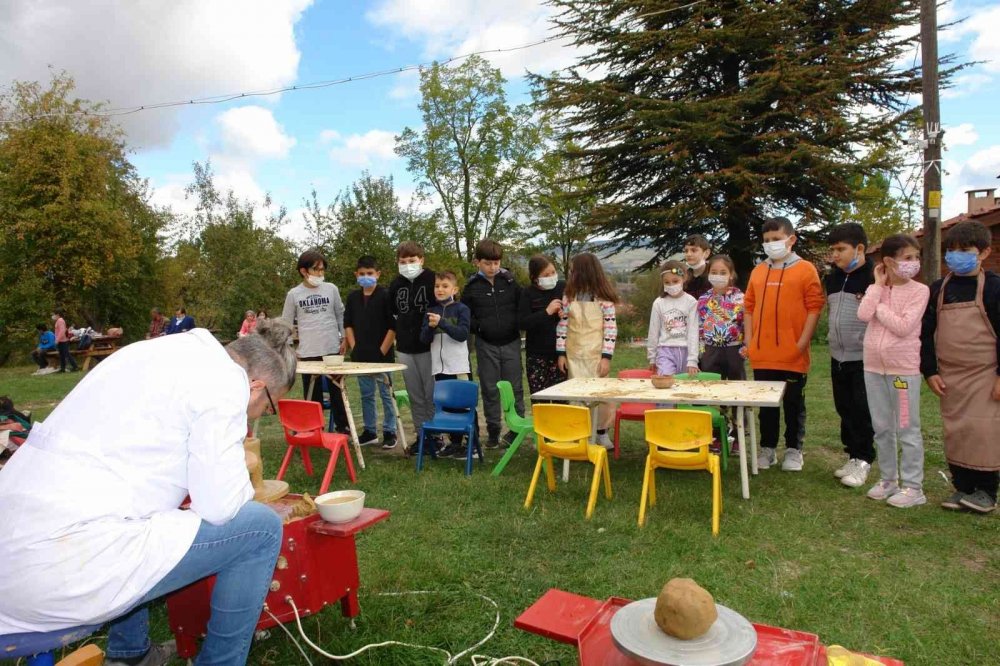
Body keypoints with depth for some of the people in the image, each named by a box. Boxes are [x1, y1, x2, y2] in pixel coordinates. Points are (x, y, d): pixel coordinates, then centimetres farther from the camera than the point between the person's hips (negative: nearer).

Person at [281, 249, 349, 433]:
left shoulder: (331, 289, 3)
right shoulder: (293, 294, 0)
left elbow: (340, 315, 11)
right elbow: (286, 323, 6)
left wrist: (344, 338, 7)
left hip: (333, 349, 1)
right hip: (308, 352, -1)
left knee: (337, 390, 10)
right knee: (312, 393, 7)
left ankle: (342, 424, 21)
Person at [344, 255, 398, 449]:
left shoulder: (385, 296, -8)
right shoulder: (353, 297, 7)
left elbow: (393, 326, -9)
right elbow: (348, 324, 14)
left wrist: (382, 350, -11)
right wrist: (354, 347, 4)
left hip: (382, 355, -5)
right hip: (360, 355, 5)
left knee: (386, 394, 3)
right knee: (366, 395, 13)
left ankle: (389, 432, 13)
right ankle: (369, 431, 24)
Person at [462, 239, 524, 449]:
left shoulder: (510, 282, 0)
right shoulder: (472, 287, 0)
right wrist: (478, 327, -9)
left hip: (511, 343, 0)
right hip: (486, 345, 0)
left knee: (514, 387, 5)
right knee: (490, 389, 7)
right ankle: (493, 430, 17)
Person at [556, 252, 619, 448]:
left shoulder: (603, 297, -8)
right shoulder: (569, 295, 2)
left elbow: (611, 328, -9)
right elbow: (562, 325, 4)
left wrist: (606, 357, -14)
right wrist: (561, 353, 1)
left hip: (596, 355, -3)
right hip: (574, 355, 3)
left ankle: (602, 433, 22)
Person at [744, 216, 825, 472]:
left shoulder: (805, 270, -2)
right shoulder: (758, 271, 11)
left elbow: (814, 307, -6)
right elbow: (749, 307, 13)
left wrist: (803, 342, -12)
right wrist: (749, 340, 5)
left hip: (792, 354, -4)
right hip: (762, 354, 4)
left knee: (793, 403, 8)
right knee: (766, 404, 12)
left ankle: (793, 450, 21)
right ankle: (767, 448, 23)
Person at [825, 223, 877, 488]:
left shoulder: (874, 278, -12)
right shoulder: (832, 278, 9)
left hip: (864, 358, -7)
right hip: (838, 357, 7)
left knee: (863, 412, 1)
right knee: (844, 410, 13)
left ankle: (863, 459, 13)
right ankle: (852, 454, 25)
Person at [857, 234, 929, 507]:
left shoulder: (919, 290, -6)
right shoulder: (876, 289, 6)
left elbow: (903, 327, -18)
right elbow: (863, 315, -15)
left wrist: (880, 307, -9)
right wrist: (878, 284, -7)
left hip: (904, 368, -4)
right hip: (874, 367, 4)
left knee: (907, 430, 3)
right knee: (882, 429, 13)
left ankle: (912, 487, 13)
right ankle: (888, 479, 26)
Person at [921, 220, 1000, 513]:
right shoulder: (938, 289, 5)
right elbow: (926, 333, 7)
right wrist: (930, 371, 2)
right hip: (949, 376, 4)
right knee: (955, 432, 9)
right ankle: (962, 487, 20)